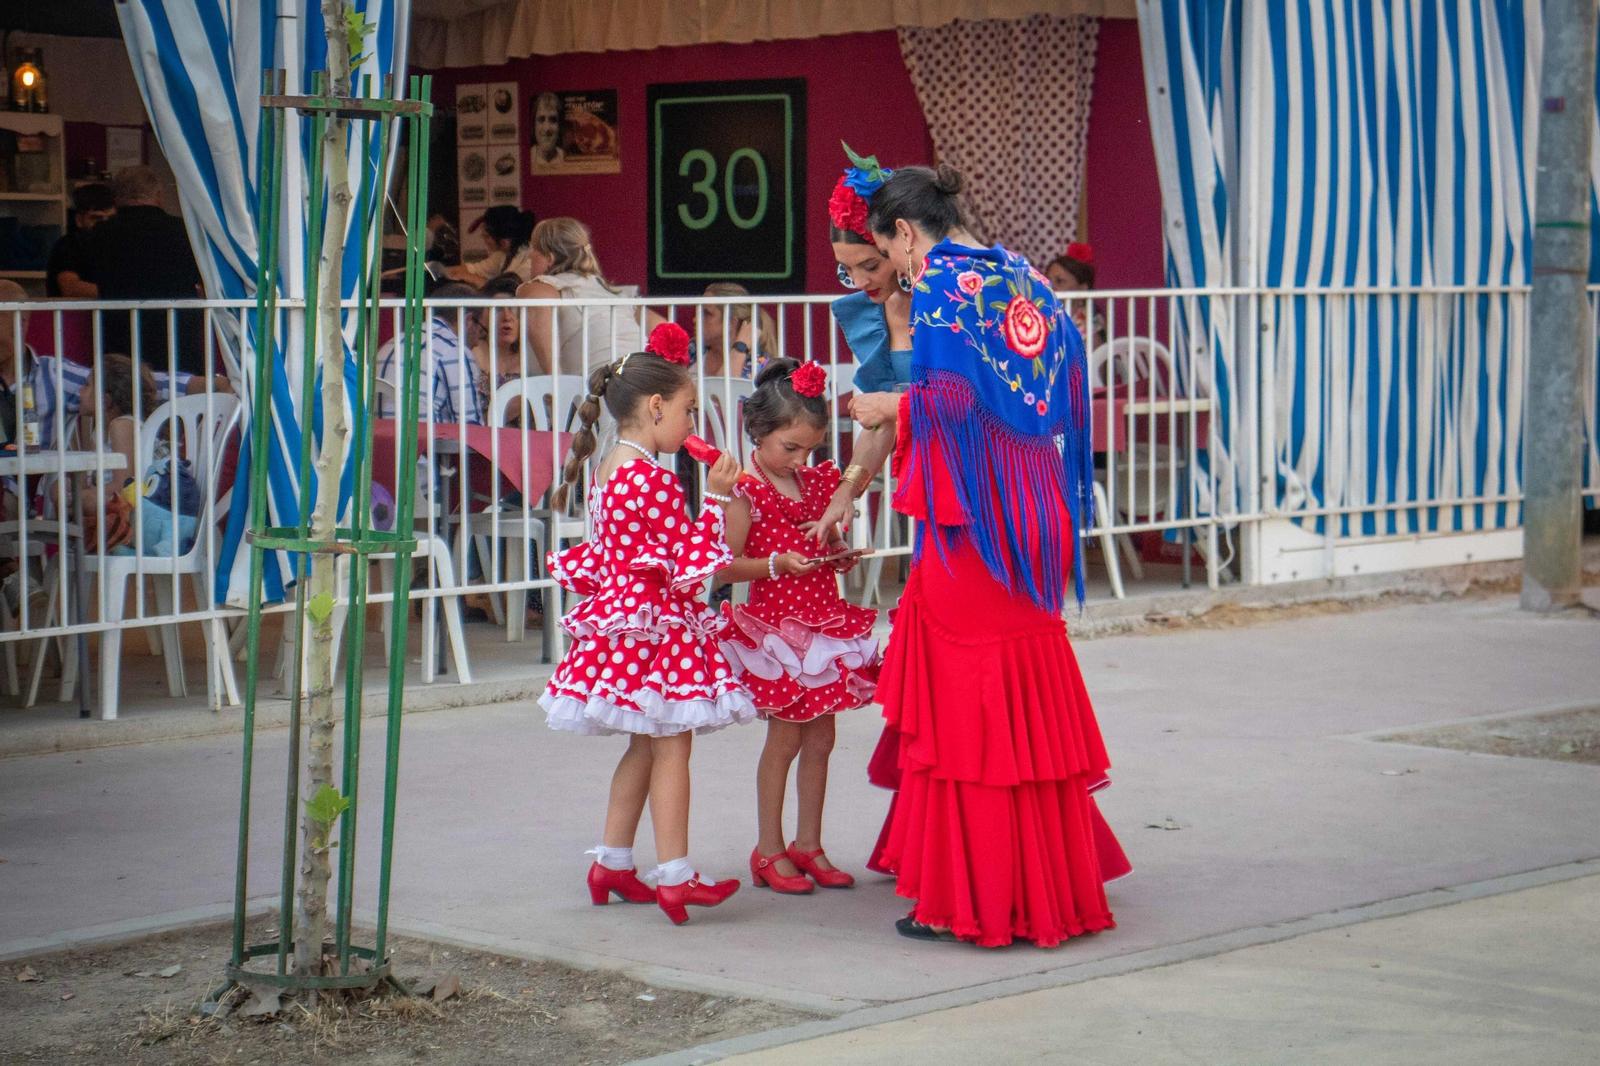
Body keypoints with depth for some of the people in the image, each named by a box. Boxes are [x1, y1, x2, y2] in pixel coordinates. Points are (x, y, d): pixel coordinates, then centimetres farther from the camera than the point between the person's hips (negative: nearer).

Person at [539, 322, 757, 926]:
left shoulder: (608, 470, 11)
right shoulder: (652, 480, -18)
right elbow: (693, 561, -17)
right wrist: (716, 499, -11)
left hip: (619, 614, 10)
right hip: (657, 624, -10)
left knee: (645, 745, 16)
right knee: (672, 743, -5)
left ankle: (612, 862, 20)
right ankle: (674, 877, -5)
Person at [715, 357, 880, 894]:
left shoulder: (818, 481, 9)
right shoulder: (745, 491, -11)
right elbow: (728, 566, -12)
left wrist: (839, 551, -1)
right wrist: (778, 563, -24)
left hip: (827, 622, 6)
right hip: (778, 627, -6)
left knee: (820, 738, 9)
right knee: (784, 739, -1)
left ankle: (809, 844, 19)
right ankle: (769, 850, 10)